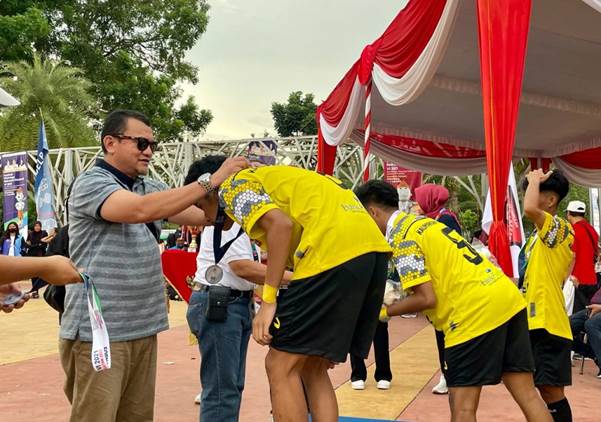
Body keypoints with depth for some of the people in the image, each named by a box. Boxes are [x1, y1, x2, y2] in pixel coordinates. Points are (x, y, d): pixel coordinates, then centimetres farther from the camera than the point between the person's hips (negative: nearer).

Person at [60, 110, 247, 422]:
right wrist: (212, 180, -26)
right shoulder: (91, 183, -10)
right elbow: (141, 209, -27)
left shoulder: (149, 187, 14)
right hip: (97, 331, -7)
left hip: (142, 328, 7)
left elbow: (201, 215, 7)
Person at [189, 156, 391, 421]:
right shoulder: (272, 178, 32)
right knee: (312, 367, 18)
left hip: (336, 250, -9)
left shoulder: (233, 186, 7)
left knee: (281, 366, 1)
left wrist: (268, 301, -10)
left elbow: (281, 225, -12)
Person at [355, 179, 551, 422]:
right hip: (507, 296, 9)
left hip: (476, 311, -9)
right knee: (527, 394, 10)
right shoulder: (421, 222, 19)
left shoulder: (400, 236, -8)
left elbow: (426, 298, -14)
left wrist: (384, 312, 0)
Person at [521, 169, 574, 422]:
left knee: (551, 390, -5)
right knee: (544, 388, 16)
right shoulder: (540, 234, 15)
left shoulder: (559, 227, -13)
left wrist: (535, 179, -18)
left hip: (547, 323, -9)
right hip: (533, 321, 9)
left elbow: (529, 209, -33)